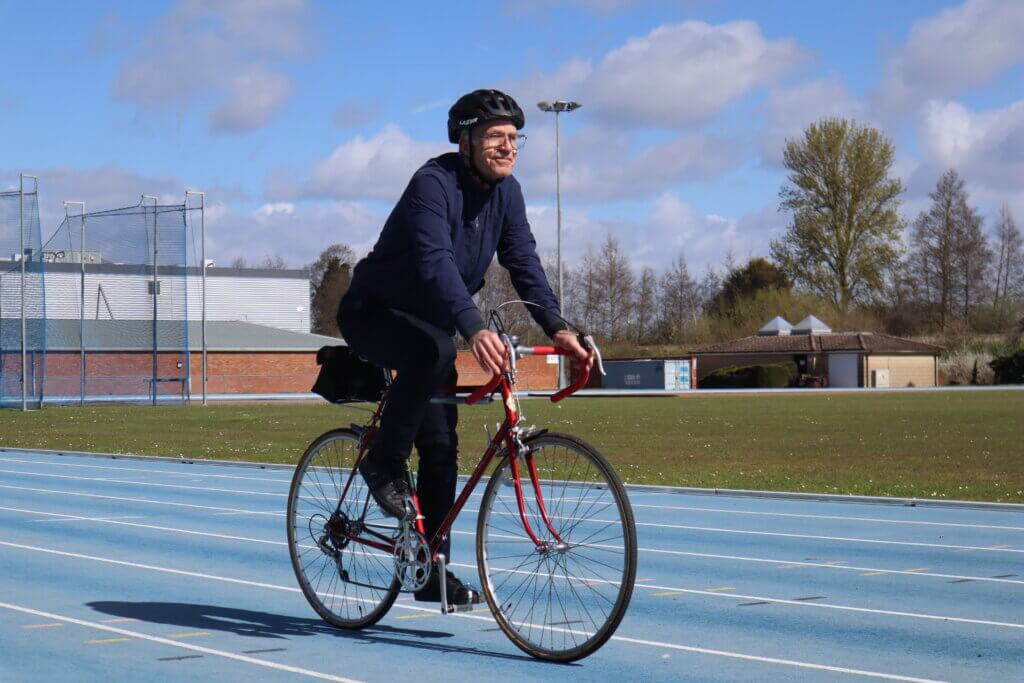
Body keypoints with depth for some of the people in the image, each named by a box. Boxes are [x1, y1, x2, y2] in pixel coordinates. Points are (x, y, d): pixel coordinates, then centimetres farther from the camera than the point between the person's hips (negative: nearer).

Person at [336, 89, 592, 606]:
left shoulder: (505, 192, -3)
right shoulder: (433, 184, -26)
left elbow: (524, 263, -5)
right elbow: (436, 262, -40)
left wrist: (557, 328, -21)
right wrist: (474, 329, -55)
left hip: (428, 322, 7)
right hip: (374, 312, -7)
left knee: (442, 449, -1)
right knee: (433, 351, -40)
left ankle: (432, 573, 6)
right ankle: (384, 463, -19)